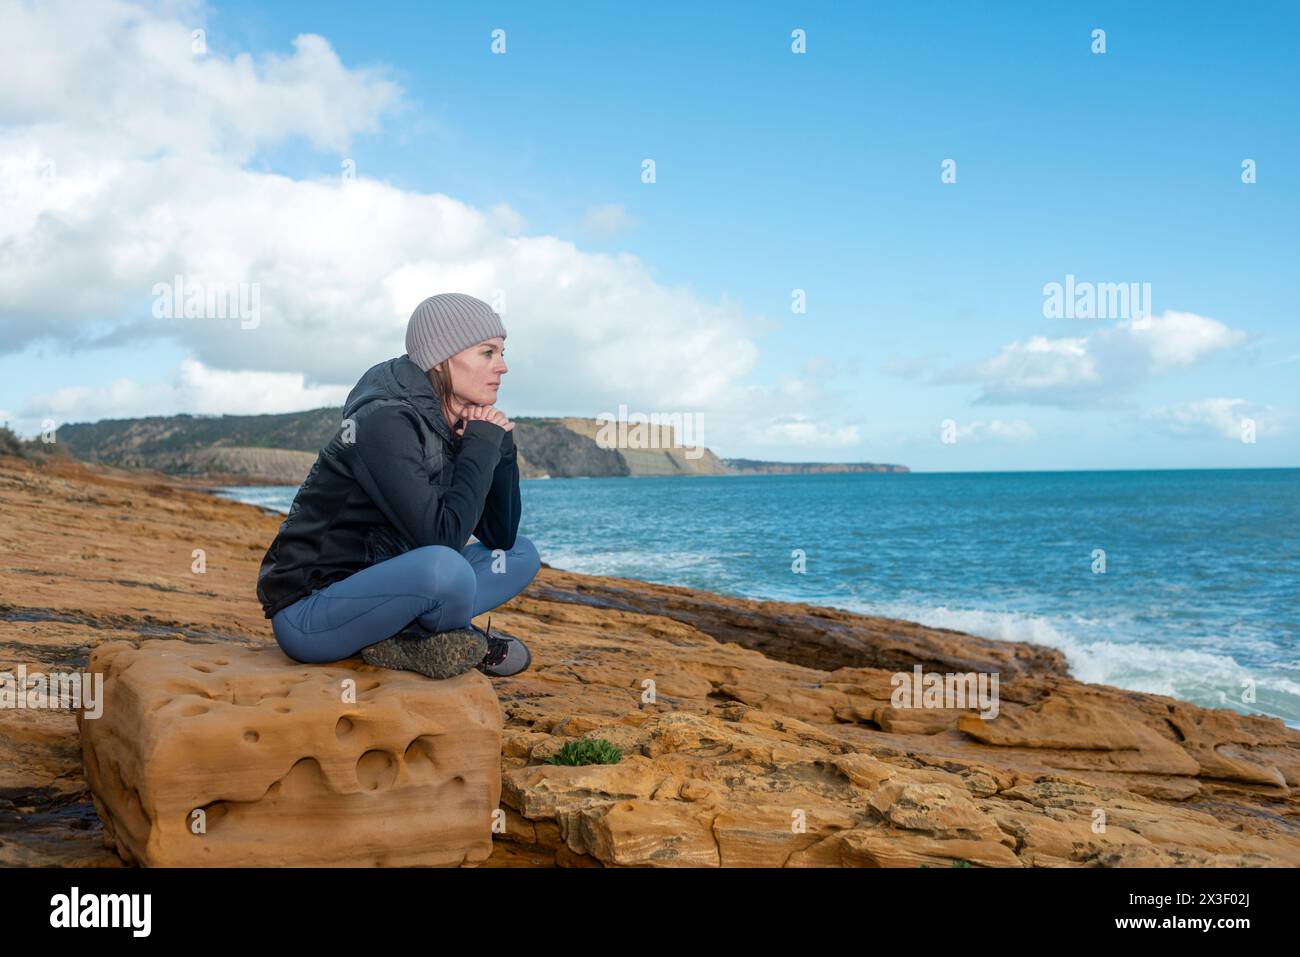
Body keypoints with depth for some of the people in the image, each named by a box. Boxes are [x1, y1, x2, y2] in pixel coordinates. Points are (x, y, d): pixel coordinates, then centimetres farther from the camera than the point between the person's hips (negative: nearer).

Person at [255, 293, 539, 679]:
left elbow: (501, 537, 7)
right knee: (444, 568, -37)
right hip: (307, 612, -9)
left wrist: (500, 446, -5)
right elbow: (442, 538, -27)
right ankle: (463, 638, -4)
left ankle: (402, 638, -9)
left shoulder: (455, 426, 6)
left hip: (370, 590, 9)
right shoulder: (385, 422, -19)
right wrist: (482, 448, -16)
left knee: (521, 555, 8)